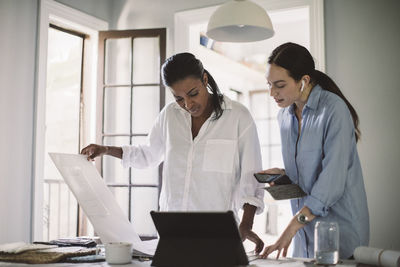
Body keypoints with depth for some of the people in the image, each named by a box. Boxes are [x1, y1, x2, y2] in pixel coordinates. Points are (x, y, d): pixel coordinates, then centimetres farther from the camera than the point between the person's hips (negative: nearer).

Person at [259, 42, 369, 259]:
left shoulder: (333, 109, -15)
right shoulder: (285, 115, 9)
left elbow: (333, 178, -23)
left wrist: (291, 228, -26)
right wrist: (283, 174, -2)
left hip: (339, 230, -6)